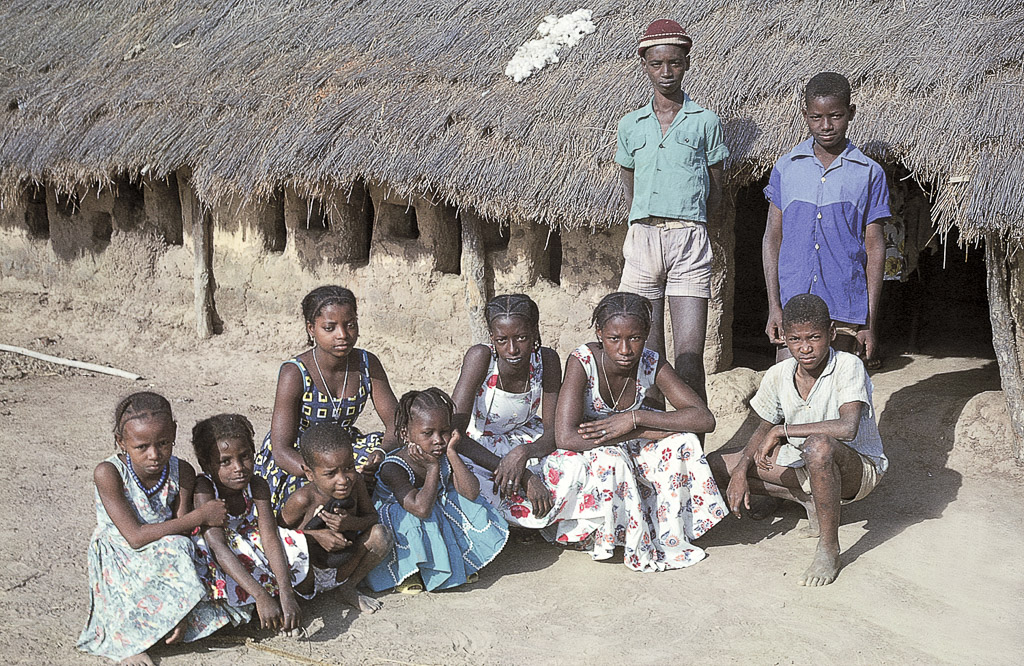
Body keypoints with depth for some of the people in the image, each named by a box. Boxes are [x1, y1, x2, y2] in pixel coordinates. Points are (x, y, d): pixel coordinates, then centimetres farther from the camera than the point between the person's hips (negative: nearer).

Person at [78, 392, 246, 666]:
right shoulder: (108, 474, -20)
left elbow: (183, 537, -13)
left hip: (164, 558, 4)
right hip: (118, 565, -4)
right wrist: (200, 517, -23)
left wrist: (180, 610, -23)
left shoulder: (182, 473, -9)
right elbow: (135, 537, -24)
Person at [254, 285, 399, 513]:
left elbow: (396, 423, -8)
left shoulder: (367, 365, -8)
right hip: (295, 460, -5)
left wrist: (381, 453, -33)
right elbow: (281, 451, -26)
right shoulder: (295, 374, -22)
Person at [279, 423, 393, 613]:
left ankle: (348, 588, 6)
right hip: (311, 572, -4)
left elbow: (371, 517, -2)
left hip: (345, 567, 4)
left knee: (380, 535, -15)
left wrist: (351, 523, -26)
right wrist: (316, 535, -28)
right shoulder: (304, 499, -27)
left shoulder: (356, 482, -15)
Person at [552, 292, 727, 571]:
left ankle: (669, 539, -10)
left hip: (628, 453, 4)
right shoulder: (582, 361, -27)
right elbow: (566, 437, -38)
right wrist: (654, 432, -35)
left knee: (682, 442, -21)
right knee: (610, 459, -36)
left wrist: (635, 418, -33)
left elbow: (705, 419, -21)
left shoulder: (651, 364, -16)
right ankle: (637, 548, -14)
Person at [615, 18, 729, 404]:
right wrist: (643, 229, 13)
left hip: (688, 241, -2)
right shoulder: (630, 126, 13)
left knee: (690, 358, -8)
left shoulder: (705, 122, 7)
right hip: (642, 240, 2)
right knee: (647, 358, 4)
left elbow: (715, 191, 13)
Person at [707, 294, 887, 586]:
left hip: (859, 467, -7)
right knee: (715, 464, -3)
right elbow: (764, 430, 8)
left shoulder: (848, 367, -23)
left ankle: (829, 549, -24)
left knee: (817, 446, -42)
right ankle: (811, 501, 2)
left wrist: (782, 430, -31)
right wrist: (740, 472, -10)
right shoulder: (778, 375, -7)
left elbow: (848, 427, -39)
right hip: (804, 467, 7)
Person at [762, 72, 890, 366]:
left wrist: (871, 323, -1)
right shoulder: (786, 167, 8)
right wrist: (774, 306, 0)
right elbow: (772, 238, 9)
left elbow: (875, 248, 4)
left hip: (846, 315, -1)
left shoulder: (869, 173, 4)